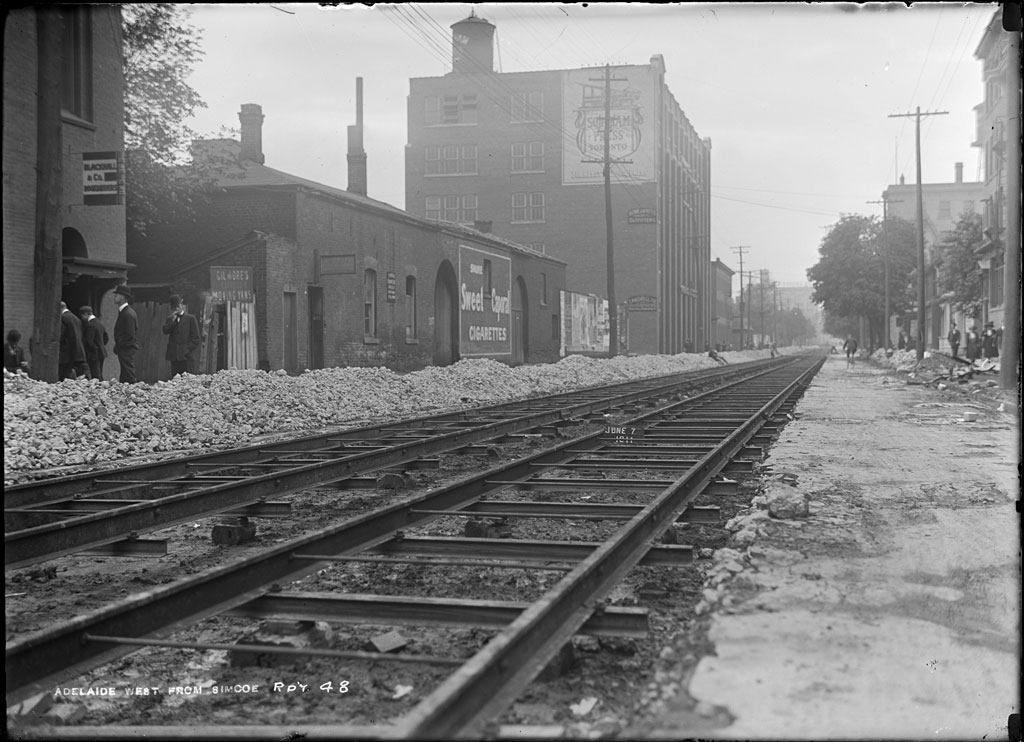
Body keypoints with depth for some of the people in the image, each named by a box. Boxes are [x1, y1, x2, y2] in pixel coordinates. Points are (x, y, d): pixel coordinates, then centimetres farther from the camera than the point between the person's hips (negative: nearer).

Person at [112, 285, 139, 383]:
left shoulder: (128, 314, -17)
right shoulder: (123, 311, 15)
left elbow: (130, 335, -20)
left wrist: (117, 347, -13)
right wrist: (117, 346, 13)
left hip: (127, 350, -10)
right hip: (125, 350, 10)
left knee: (128, 379, -9)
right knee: (124, 379, 10)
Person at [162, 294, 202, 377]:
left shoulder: (190, 318, 4)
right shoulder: (170, 319, 16)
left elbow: (196, 338, 1)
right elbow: (165, 331, -2)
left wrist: (188, 350, -7)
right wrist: (173, 320, -8)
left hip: (187, 357, -4)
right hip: (174, 356, 4)